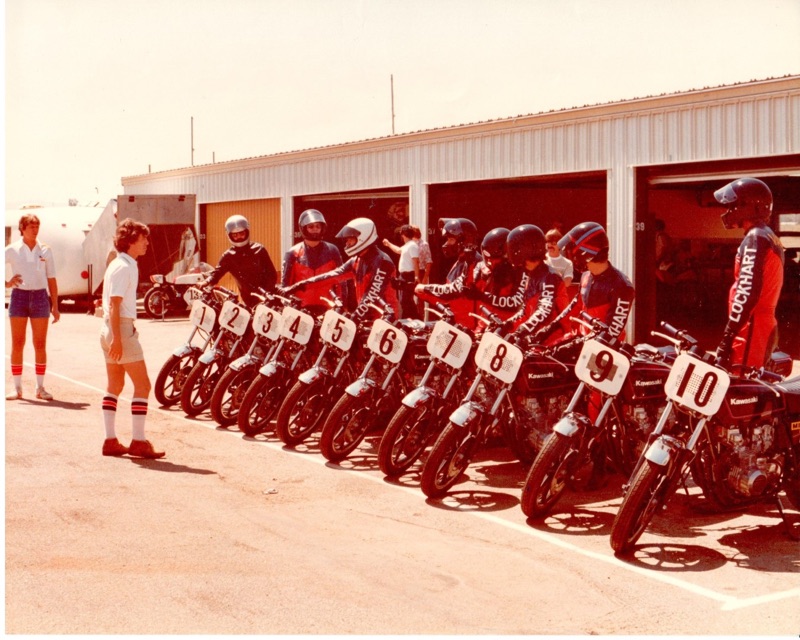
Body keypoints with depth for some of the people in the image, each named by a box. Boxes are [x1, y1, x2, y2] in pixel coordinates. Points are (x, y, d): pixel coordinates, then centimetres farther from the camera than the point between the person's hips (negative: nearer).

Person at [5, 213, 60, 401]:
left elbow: (51, 280, 7)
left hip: (40, 297, 1)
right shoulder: (12, 250, 1)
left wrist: (55, 306, 4)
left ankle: (40, 388, 9)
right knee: (17, 344, 1)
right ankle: (17, 388, 7)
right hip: (19, 296, -1)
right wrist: (7, 284, -9)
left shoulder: (45, 250, 5)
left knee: (40, 345, 1)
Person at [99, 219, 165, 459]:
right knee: (142, 385, -6)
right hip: (121, 329, -10)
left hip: (110, 330, 10)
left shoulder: (119, 264, 16)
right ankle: (138, 441, -5)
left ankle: (110, 441, 13)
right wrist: (117, 338, -24)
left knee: (114, 386, 11)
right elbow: (115, 304, -20)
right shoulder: (124, 267, -14)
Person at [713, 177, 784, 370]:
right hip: (766, 327, 10)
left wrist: (726, 338, -22)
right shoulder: (769, 237, 19)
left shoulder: (755, 239, -13)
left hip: (751, 330, -10)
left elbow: (747, 293, -21)